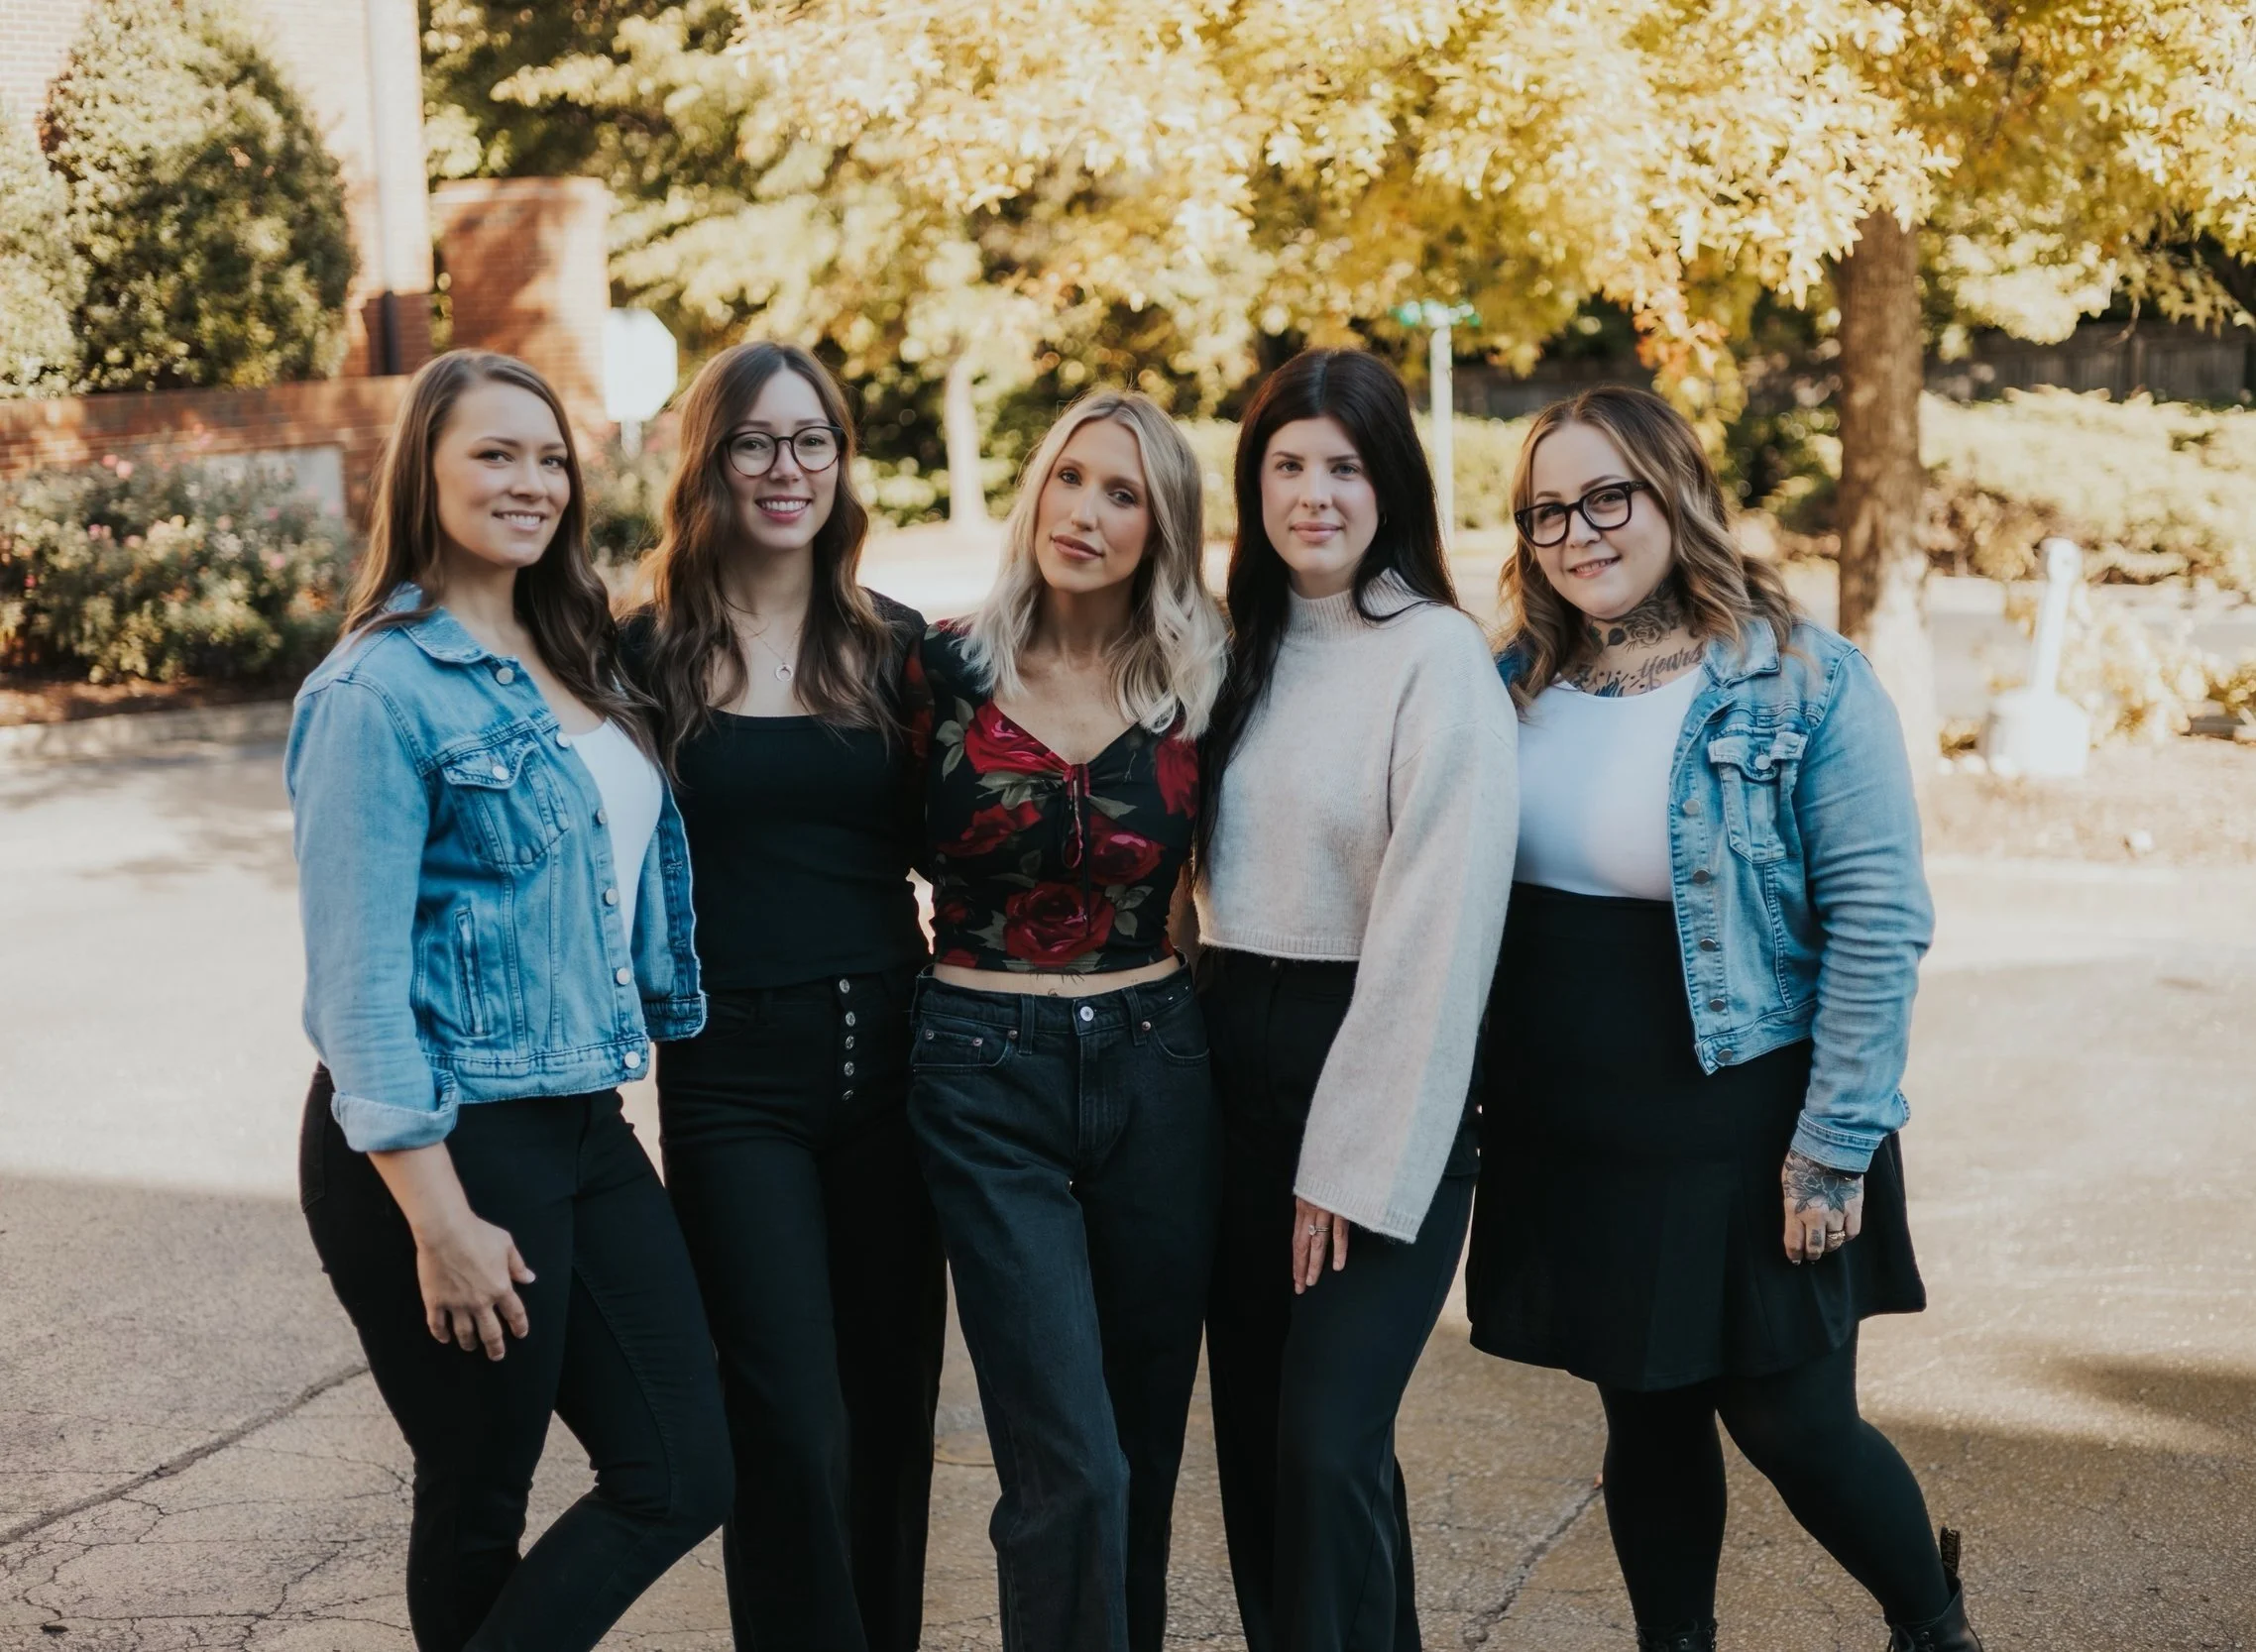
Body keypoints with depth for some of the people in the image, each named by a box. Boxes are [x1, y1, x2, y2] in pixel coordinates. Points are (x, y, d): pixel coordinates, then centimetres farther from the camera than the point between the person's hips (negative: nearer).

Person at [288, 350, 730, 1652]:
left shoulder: (572, 665, 11)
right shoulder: (382, 691, -13)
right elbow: (358, 982, -17)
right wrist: (440, 1221, -19)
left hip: (585, 1127, 8)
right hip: (441, 1146, -8)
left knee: (682, 1476, 5)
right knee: (481, 1504, 6)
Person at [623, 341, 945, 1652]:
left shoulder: (896, 645, 6)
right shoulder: (653, 653, 0)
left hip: (886, 1057, 3)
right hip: (733, 1076, -3)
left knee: (893, 1409, 11)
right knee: (792, 1433, -6)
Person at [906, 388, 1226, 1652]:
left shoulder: (1200, 685, 2)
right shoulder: (951, 665, -3)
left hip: (1157, 1071, 3)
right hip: (986, 1076, -2)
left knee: (1146, 1445, 11)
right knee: (1071, 1470, -9)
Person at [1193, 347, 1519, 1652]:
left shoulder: (1438, 656, -10)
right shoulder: (1247, 648, 11)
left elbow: (1436, 926, -15)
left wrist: (1358, 1165, -16)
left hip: (1386, 1078, -6)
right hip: (1240, 1067, 7)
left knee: (1328, 1444, -10)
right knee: (1253, 1432, 11)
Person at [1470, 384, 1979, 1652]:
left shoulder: (1805, 684, -11)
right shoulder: (1520, 686, 4)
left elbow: (1879, 925, -13)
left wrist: (1836, 1143, -15)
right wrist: (1474, 1099, 6)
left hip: (1747, 1137, -4)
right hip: (1573, 1140, 4)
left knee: (1794, 1425, 5)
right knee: (1646, 1418, 14)